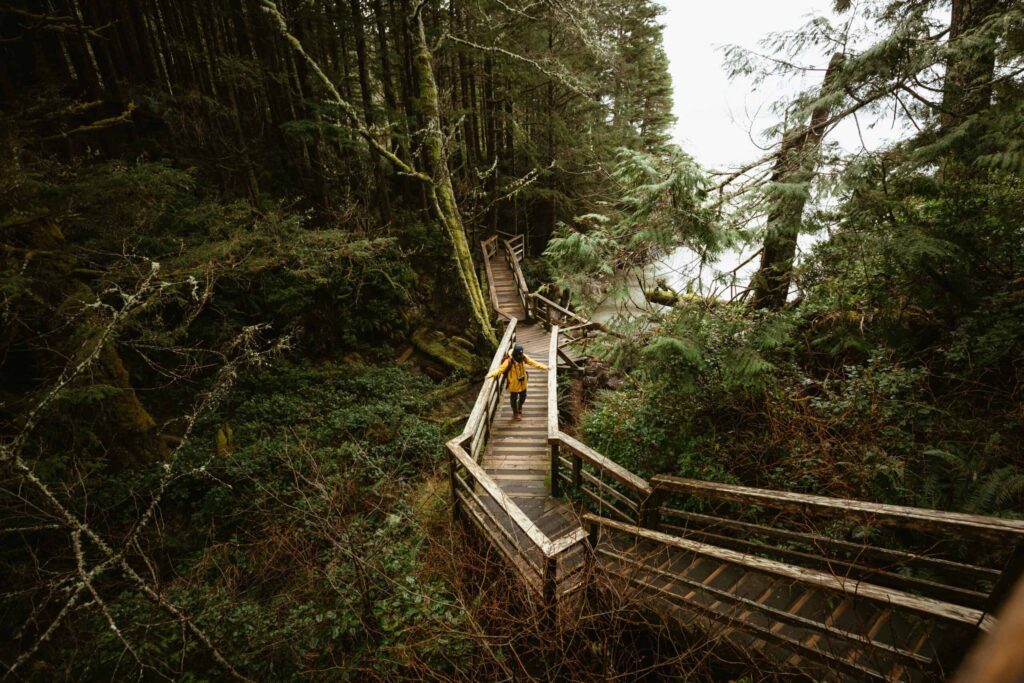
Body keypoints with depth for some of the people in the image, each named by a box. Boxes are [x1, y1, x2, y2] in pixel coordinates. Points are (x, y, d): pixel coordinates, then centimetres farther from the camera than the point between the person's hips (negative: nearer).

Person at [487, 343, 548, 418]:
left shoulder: (524, 357, -14)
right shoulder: (509, 361, -30)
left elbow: (533, 362, -2)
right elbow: (501, 369, -35)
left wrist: (543, 367, -2)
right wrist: (492, 374, -50)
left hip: (523, 383, 5)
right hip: (513, 384, -5)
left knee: (523, 396, 26)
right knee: (514, 399, 13)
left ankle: (520, 407, 57)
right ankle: (515, 413, 40)